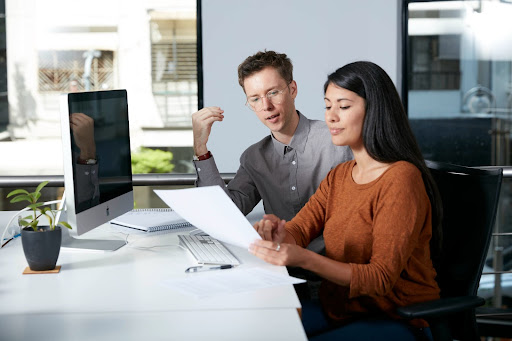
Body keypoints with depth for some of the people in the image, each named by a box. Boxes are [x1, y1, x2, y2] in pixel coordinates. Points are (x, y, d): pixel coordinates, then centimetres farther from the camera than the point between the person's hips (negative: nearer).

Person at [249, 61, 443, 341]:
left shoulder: (401, 179, -17)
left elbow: (382, 278, -21)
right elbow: (298, 230, 1)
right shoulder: (338, 176, 10)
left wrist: (304, 259, -32)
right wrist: (276, 233, -24)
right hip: (340, 309, 7)